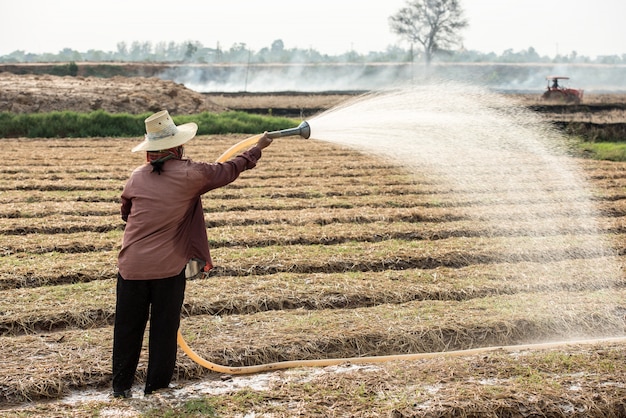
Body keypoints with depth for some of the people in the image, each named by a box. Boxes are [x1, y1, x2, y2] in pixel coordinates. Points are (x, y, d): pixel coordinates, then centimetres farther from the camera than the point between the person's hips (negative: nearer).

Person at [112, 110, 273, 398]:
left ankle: (121, 386, 21)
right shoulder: (189, 175, -8)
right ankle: (157, 385, 20)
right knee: (164, 328, 11)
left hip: (132, 266, 3)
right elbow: (229, 170, 5)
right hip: (168, 267, -3)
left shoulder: (137, 177, 2)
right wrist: (258, 148, 20)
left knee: (128, 327, 13)